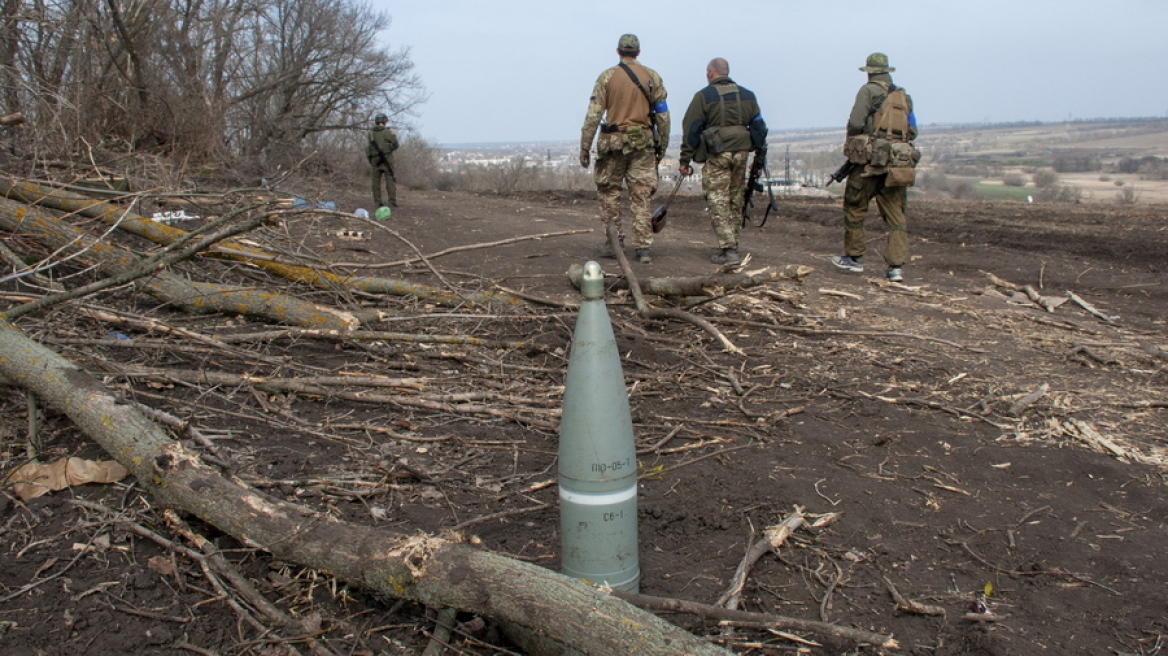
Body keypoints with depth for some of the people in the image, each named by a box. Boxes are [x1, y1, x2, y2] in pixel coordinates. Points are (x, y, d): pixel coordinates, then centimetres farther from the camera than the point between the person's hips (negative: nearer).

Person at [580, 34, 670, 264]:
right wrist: (662, 146, 15)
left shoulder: (607, 76, 0)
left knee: (609, 192, 12)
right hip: (643, 142, 2)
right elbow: (663, 116, 6)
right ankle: (644, 248, 1)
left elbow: (593, 115, -5)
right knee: (640, 197, 3)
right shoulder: (652, 77, 6)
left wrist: (584, 148, -1)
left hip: (613, 142, -2)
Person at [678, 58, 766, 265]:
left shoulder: (703, 96, -1)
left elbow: (691, 130, -4)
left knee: (718, 202, -4)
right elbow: (758, 126, 14)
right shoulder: (747, 95, 13)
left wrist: (685, 160, 0)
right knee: (736, 201, 13)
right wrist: (760, 154, 19)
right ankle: (731, 246, 18)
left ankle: (728, 250, -11)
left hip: (717, 155, -5)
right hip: (741, 153, 5)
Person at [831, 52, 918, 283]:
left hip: (871, 159, -5)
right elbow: (912, 132, 14)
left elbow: (855, 123, -10)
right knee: (896, 214, 3)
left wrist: (852, 147, 6)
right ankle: (896, 266, -3)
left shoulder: (869, 90, -1)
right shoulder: (904, 97, 16)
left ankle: (854, 258, 16)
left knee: (854, 208, 9)